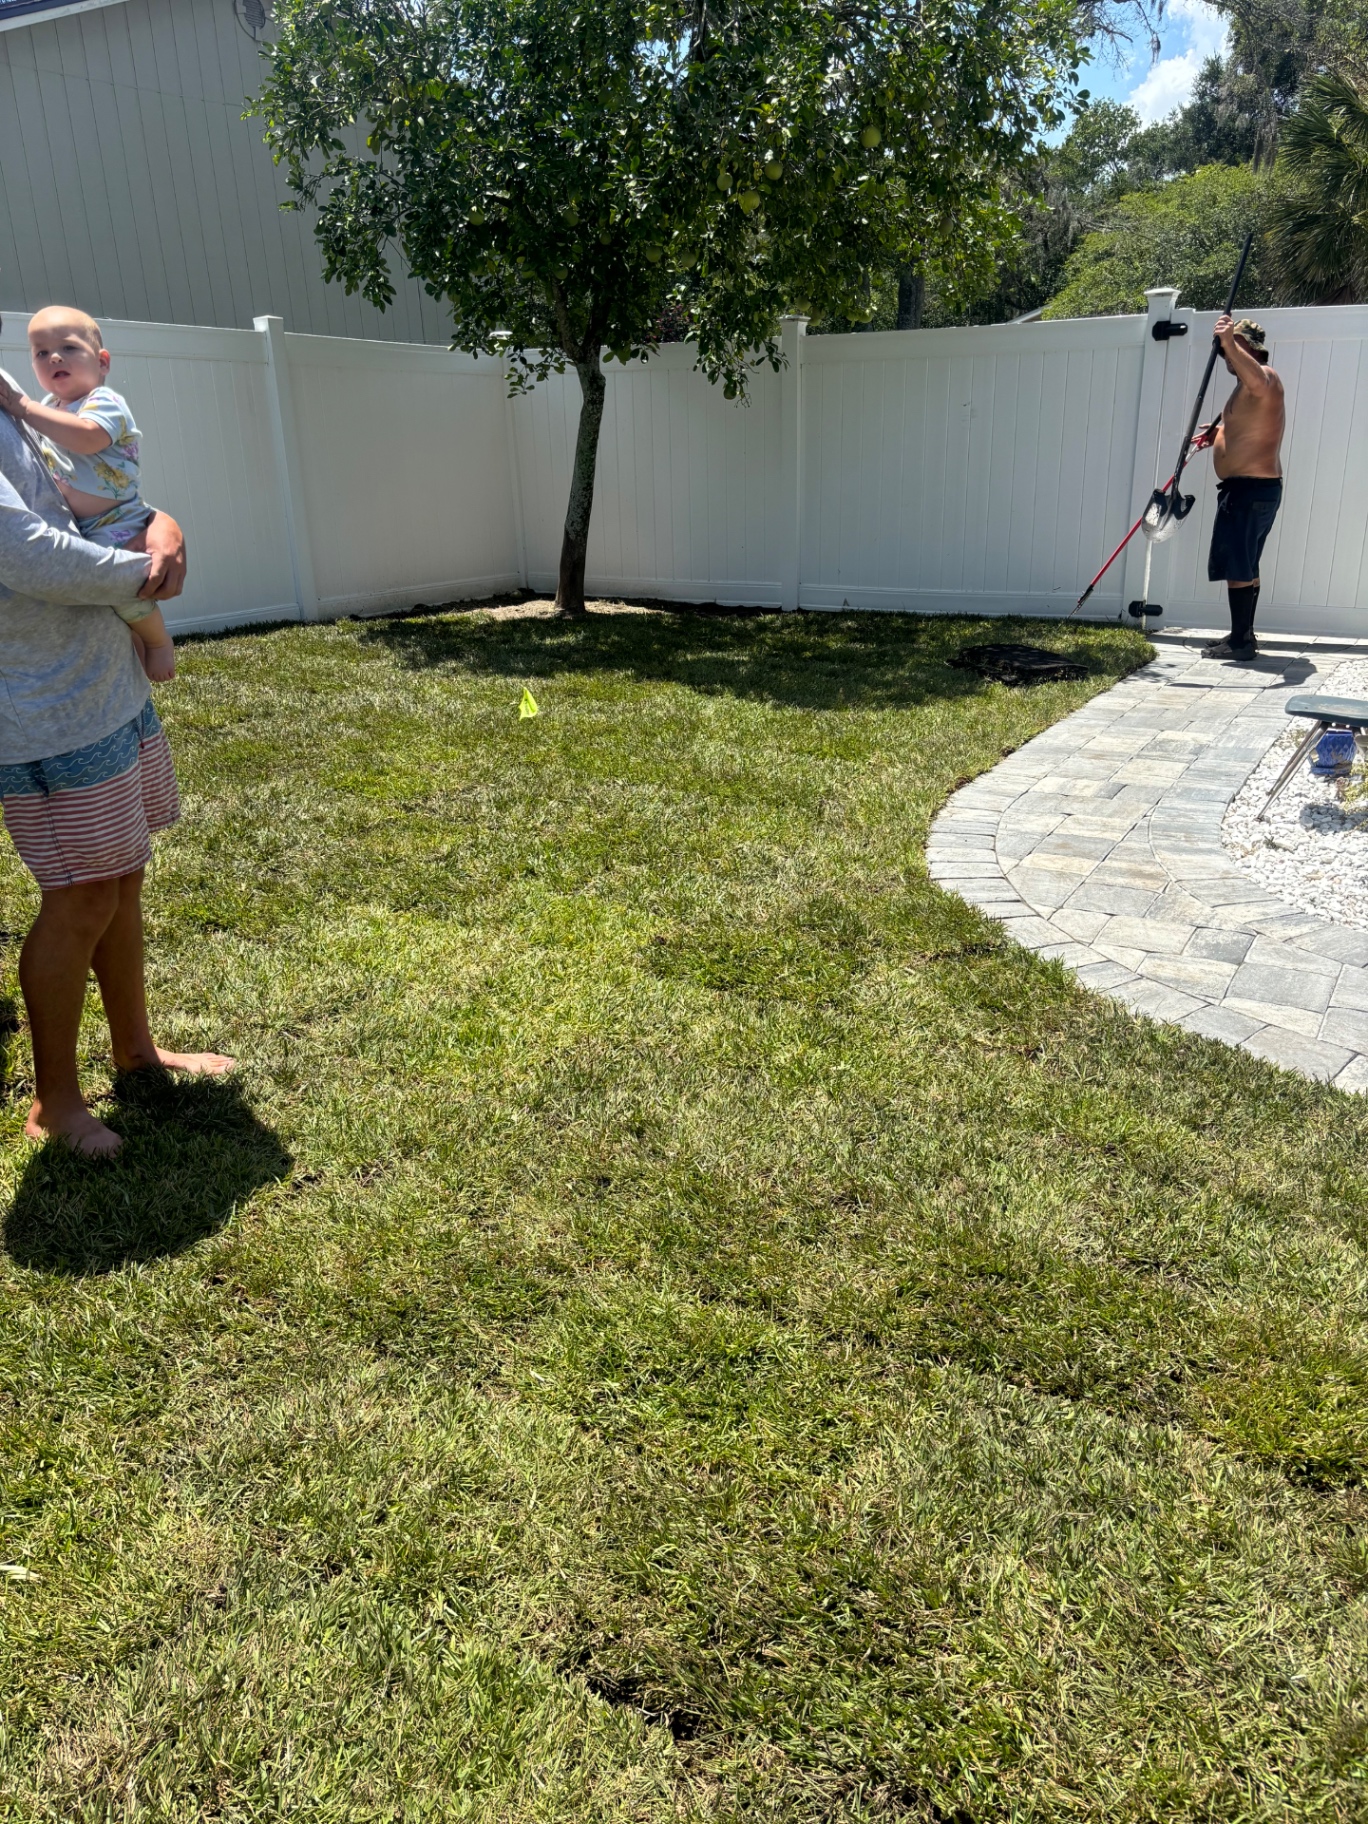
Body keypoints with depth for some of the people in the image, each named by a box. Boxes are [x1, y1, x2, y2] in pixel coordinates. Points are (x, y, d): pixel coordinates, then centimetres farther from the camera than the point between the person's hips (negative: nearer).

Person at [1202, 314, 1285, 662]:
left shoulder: (1265, 377, -12)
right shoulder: (1250, 386, 22)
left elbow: (1259, 383, -39)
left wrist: (1230, 343, -46)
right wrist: (1217, 434, 20)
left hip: (1251, 489, -11)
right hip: (1251, 489, 11)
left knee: (1237, 568, -11)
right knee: (1244, 567, 16)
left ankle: (1240, 641, -10)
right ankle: (1243, 636, 23)